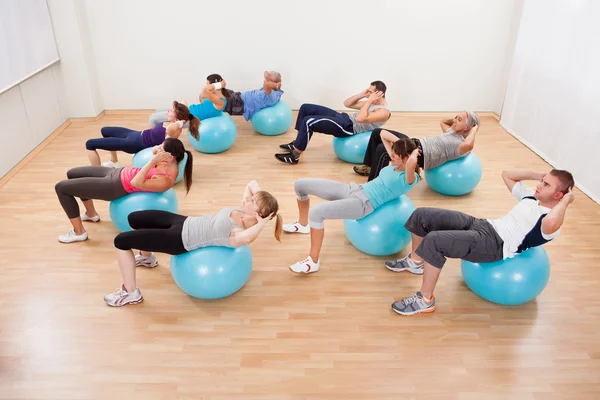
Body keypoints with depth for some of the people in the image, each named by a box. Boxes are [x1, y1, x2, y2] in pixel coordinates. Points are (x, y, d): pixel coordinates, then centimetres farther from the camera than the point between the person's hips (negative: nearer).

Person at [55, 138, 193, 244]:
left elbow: (136, 183, -33)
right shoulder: (170, 163, -8)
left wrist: (153, 162, -33)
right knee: (72, 174, 26)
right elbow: (154, 150, 10)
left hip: (116, 186, -9)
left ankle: (79, 232, 10)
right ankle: (91, 214, 42)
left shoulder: (167, 179, -31)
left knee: (61, 187, -3)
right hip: (119, 173, 9)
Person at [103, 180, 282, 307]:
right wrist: (257, 199, -8)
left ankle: (130, 293, 10)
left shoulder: (242, 233, -28)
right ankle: (147, 257, 50)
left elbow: (246, 238, -54)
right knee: (134, 218, 24)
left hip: (181, 239, -8)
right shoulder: (245, 212, -6)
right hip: (185, 222, 8)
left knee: (121, 240, -8)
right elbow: (252, 183, 8)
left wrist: (262, 223, -39)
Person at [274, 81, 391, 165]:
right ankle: (298, 142, 15)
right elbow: (347, 104, 21)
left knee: (308, 121, -26)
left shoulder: (384, 112, -12)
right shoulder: (372, 102, 18)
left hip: (348, 127, -10)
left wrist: (369, 100, -19)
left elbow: (360, 119, -28)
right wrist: (362, 95, 9)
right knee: (306, 108, 6)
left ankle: (294, 156, -15)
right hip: (343, 117, 10)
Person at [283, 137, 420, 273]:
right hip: (353, 189, 9)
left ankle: (313, 261, -17)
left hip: (363, 203, -9)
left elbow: (411, 162, -35)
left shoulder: (408, 178, -10)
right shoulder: (394, 165, 13)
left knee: (316, 213, -32)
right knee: (300, 184, 8)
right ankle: (303, 224, 34)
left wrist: (415, 152, -16)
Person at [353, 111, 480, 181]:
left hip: (420, 154, -11)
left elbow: (469, 145, -37)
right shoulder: (453, 131, 18)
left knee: (383, 149, -34)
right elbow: (442, 122, 37)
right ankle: (368, 166, 26)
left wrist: (474, 130, -18)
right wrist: (456, 118, 22)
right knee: (377, 132, 14)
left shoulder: (462, 144, -12)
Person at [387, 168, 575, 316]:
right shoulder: (531, 197, 19)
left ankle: (425, 300, -16)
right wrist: (536, 175, 20)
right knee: (422, 215, 0)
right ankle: (415, 261, 23)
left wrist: (566, 201, -17)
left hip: (495, 245, -9)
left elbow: (550, 224, -34)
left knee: (434, 241, -32)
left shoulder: (551, 221, -7)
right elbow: (506, 174, 30)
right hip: (482, 225, 9)